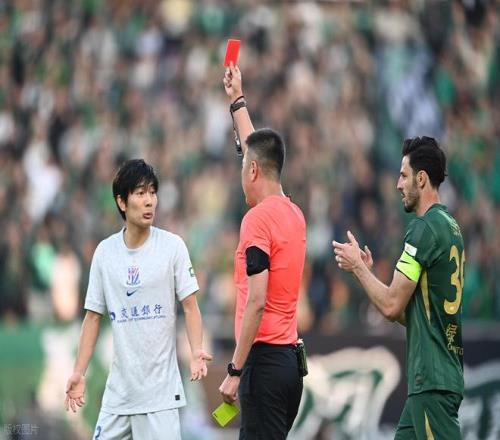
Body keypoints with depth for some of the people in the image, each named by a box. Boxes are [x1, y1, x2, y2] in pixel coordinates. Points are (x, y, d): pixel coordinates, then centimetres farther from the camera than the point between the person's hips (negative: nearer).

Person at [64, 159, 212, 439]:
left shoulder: (172, 246, -3)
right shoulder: (105, 252, 6)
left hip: (161, 390, -3)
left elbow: (190, 306, -2)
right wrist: (79, 372, 7)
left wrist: (197, 352, -18)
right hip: (118, 389, 3)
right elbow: (94, 316, 12)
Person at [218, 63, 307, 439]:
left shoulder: (257, 220, -12)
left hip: (265, 360, -9)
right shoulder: (294, 215, 13)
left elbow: (256, 302, -18)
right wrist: (237, 101, 42)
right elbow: (260, 151, 30)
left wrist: (235, 371, -16)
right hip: (291, 358, 9)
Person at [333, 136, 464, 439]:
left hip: (433, 379, -10)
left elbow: (392, 306, -14)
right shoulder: (450, 226, 17)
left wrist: (357, 267, -1)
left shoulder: (425, 228, -14)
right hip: (437, 374, 10)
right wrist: (367, 271, 18)